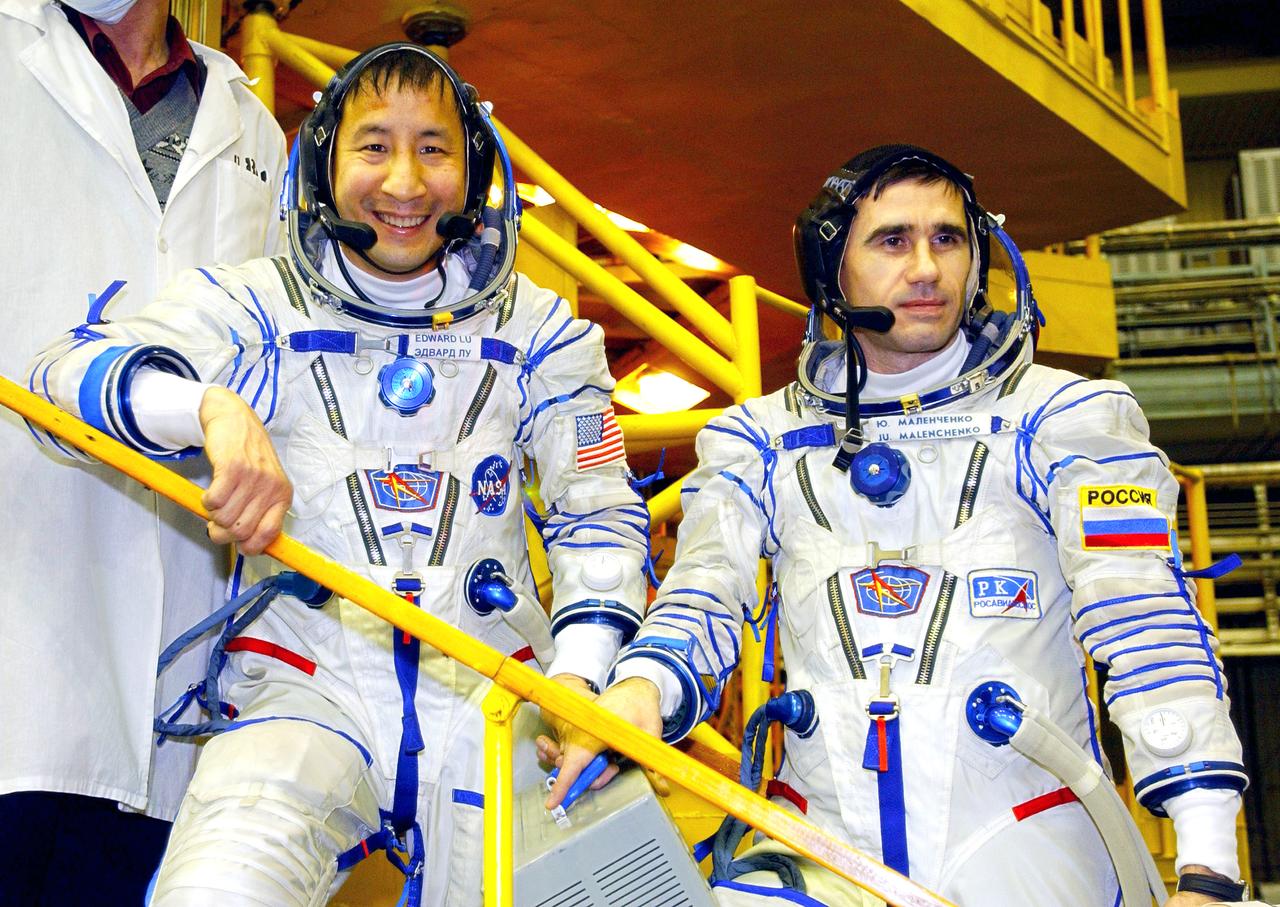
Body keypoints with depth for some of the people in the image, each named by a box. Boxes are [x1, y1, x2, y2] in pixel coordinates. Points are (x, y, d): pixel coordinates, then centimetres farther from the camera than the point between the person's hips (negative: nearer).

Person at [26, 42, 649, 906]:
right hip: (302, 691, -2)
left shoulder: (536, 328, 12)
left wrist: (579, 675, -8)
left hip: (489, 700, 3)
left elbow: (599, 516, 9)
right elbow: (68, 374, -5)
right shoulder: (258, 305, 8)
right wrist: (212, 407, -26)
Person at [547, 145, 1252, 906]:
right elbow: (703, 599, 2)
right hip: (821, 845, 0)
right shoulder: (759, 438, 12)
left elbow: (1145, 623, -6)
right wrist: (640, 689, -23)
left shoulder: (1062, 415, 4)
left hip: (1023, 844, 0)